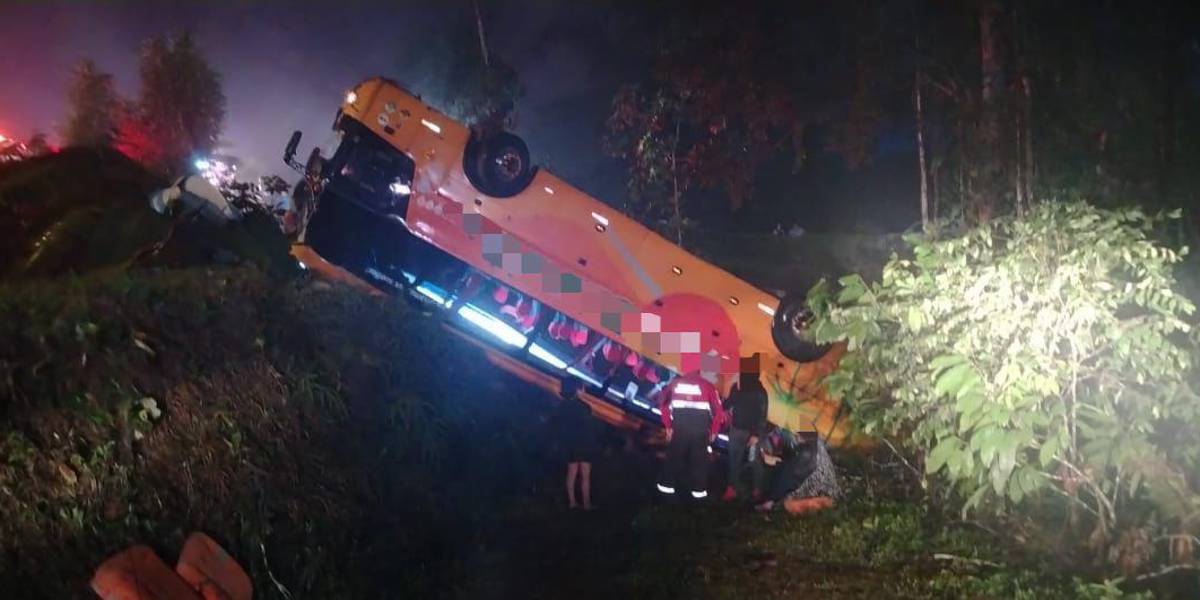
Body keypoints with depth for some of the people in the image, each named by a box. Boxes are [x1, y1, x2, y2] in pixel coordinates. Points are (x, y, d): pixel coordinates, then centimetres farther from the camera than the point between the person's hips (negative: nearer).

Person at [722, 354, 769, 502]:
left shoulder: (760, 392, -11)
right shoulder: (736, 388, 4)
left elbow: (762, 415, -14)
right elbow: (728, 405, 15)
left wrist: (756, 435, -19)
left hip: (752, 432, -5)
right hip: (736, 430, 5)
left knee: (755, 462, 3)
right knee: (734, 461, 6)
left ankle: (756, 490, 14)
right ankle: (732, 489, 11)